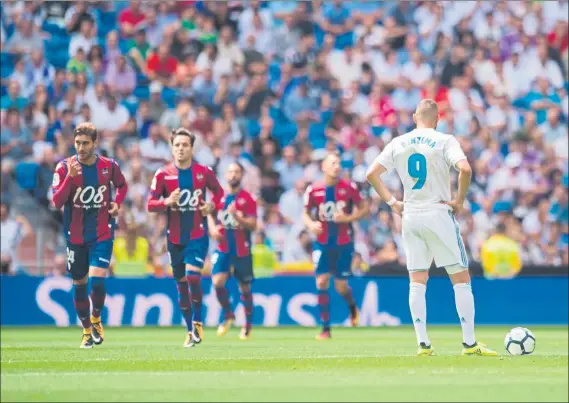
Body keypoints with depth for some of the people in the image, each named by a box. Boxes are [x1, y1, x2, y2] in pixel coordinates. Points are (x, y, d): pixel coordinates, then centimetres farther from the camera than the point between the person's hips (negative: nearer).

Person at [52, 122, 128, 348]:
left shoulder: (109, 166, -4)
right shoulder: (64, 167, -8)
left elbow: (122, 186, 18)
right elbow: (57, 202, -18)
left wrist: (117, 204, -1)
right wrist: (70, 176, -29)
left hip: (102, 234, -1)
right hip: (75, 235, 1)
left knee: (97, 279, -17)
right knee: (79, 283, 9)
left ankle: (96, 318, 11)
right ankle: (87, 330, 26)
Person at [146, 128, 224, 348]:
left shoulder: (203, 172, -2)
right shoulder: (163, 174, -2)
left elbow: (218, 191, 14)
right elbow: (150, 204, -4)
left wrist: (212, 205, -6)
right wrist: (167, 202, -24)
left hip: (198, 235, -2)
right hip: (175, 237, 2)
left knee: (193, 277, -20)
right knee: (181, 284, 8)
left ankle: (197, 322, -1)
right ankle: (190, 330, 21)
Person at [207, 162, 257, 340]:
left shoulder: (248, 199, -5)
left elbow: (253, 225, -10)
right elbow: (210, 214, 18)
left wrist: (237, 216, -26)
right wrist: (212, 228, -3)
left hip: (242, 250, -2)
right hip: (223, 248, 2)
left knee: (245, 288, 6)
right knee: (218, 282, -16)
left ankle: (248, 323, 23)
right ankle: (228, 315, 7)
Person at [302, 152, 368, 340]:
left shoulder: (349, 187, -7)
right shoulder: (313, 190, -6)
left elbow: (364, 208, 2)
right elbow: (305, 213, 5)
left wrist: (348, 217, -16)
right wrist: (311, 224, -17)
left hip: (344, 243, -1)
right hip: (323, 242, 1)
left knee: (341, 287, 2)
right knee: (321, 282, -10)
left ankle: (352, 306, 40)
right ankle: (325, 328, -2)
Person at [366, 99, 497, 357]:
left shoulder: (398, 144, 6)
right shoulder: (444, 141, -5)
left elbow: (372, 174, 3)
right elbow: (465, 169, -21)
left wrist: (392, 202, 8)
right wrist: (459, 200, -9)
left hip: (410, 216, 4)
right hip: (438, 213, -4)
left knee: (417, 282, 7)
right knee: (461, 278, 3)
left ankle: (423, 344, 2)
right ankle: (469, 343, -1)